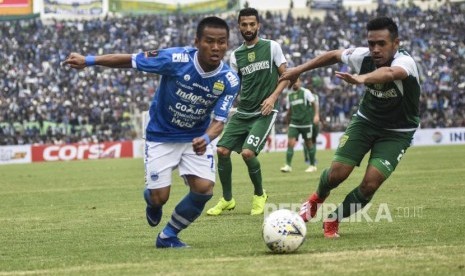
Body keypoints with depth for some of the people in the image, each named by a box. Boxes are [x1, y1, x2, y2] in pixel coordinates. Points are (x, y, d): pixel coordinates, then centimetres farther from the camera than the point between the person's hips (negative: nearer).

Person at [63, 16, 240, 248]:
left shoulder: (230, 81, -20)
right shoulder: (176, 59, -28)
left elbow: (219, 120, -19)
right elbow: (130, 60, -17)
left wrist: (206, 138, -42)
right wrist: (88, 60, -16)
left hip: (196, 138, 2)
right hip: (161, 136, -2)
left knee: (204, 188, -18)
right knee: (160, 198, -7)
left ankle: (168, 236, 8)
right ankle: (151, 198, 36)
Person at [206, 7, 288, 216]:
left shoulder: (272, 47, -2)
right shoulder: (236, 55, 9)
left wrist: (273, 97, -14)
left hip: (264, 113, -5)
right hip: (242, 112, 5)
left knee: (247, 152, -21)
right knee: (222, 150, -6)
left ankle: (259, 195, 5)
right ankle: (227, 199, 13)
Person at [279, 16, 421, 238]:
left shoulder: (405, 62, -32)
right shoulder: (363, 57, -17)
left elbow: (389, 73, -57)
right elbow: (334, 55, 5)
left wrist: (362, 78, -77)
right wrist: (299, 69, 9)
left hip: (397, 132, -3)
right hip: (366, 120, 3)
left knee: (370, 184, -17)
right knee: (337, 174, -8)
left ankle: (332, 220, 11)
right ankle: (317, 198, 30)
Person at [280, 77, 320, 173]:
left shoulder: (306, 92, -2)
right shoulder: (289, 95, 11)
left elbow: (314, 103, -4)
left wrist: (316, 115, -16)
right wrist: (287, 123, 18)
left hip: (306, 123, -3)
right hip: (294, 123, 3)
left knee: (308, 144, 5)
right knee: (290, 143, -11)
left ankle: (312, 166, 17)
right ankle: (288, 166, -11)